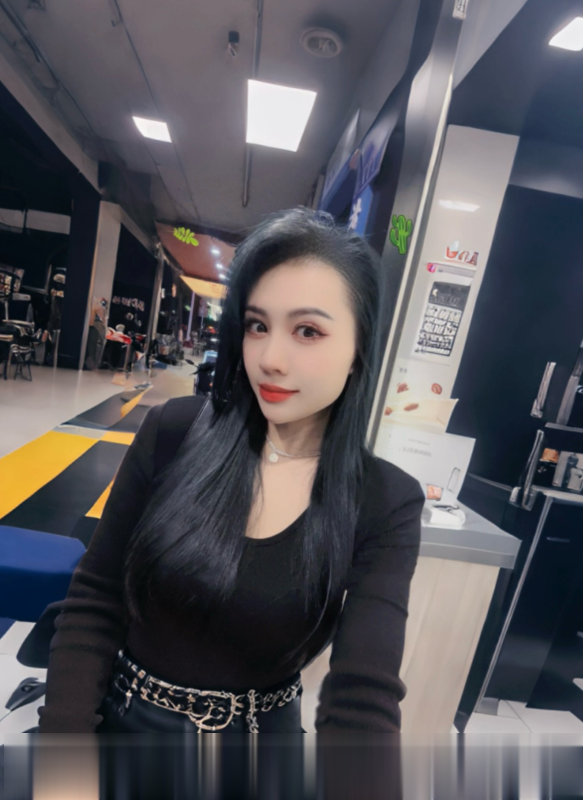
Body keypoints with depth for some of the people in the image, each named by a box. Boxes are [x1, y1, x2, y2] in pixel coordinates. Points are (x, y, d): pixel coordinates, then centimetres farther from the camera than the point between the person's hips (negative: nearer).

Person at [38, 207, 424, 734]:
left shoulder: (387, 505, -20)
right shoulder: (173, 433, -19)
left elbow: (364, 697, -25)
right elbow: (94, 604, -12)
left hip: (259, 727, 0)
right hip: (121, 715, 1)